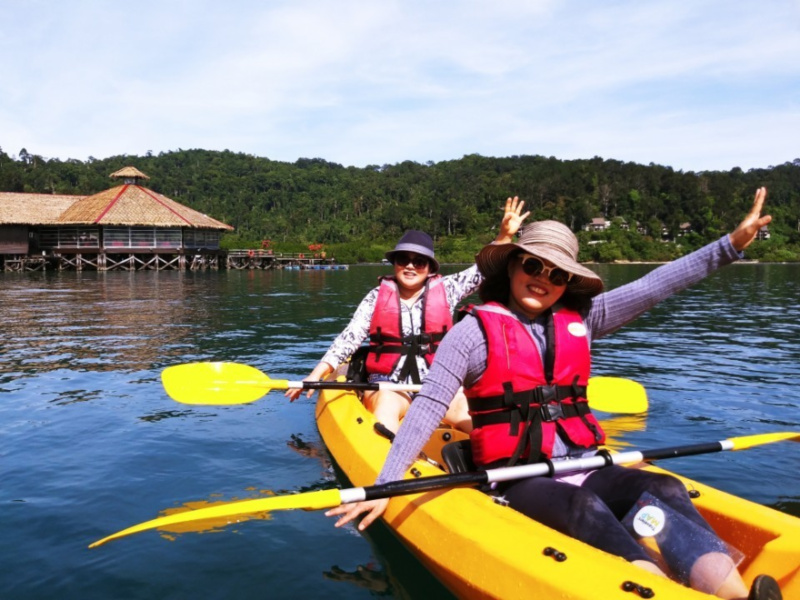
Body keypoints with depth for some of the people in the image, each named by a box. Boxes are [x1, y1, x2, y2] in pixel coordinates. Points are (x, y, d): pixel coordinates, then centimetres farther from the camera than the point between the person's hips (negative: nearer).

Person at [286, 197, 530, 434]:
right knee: (387, 403, -35)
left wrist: (505, 234, -7)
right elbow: (349, 338, 0)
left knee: (467, 407, -27)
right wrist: (316, 375, -9)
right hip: (388, 386, -1)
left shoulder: (445, 290, 7)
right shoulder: (377, 296, 4)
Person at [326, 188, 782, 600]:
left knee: (665, 490, -21)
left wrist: (733, 242, -1)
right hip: (518, 481, -4)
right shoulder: (475, 331, -6)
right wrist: (384, 486, -17)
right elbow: (428, 409, -11)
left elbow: (655, 286, 4)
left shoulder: (580, 320, 8)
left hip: (584, 469, 5)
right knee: (587, 508, -33)